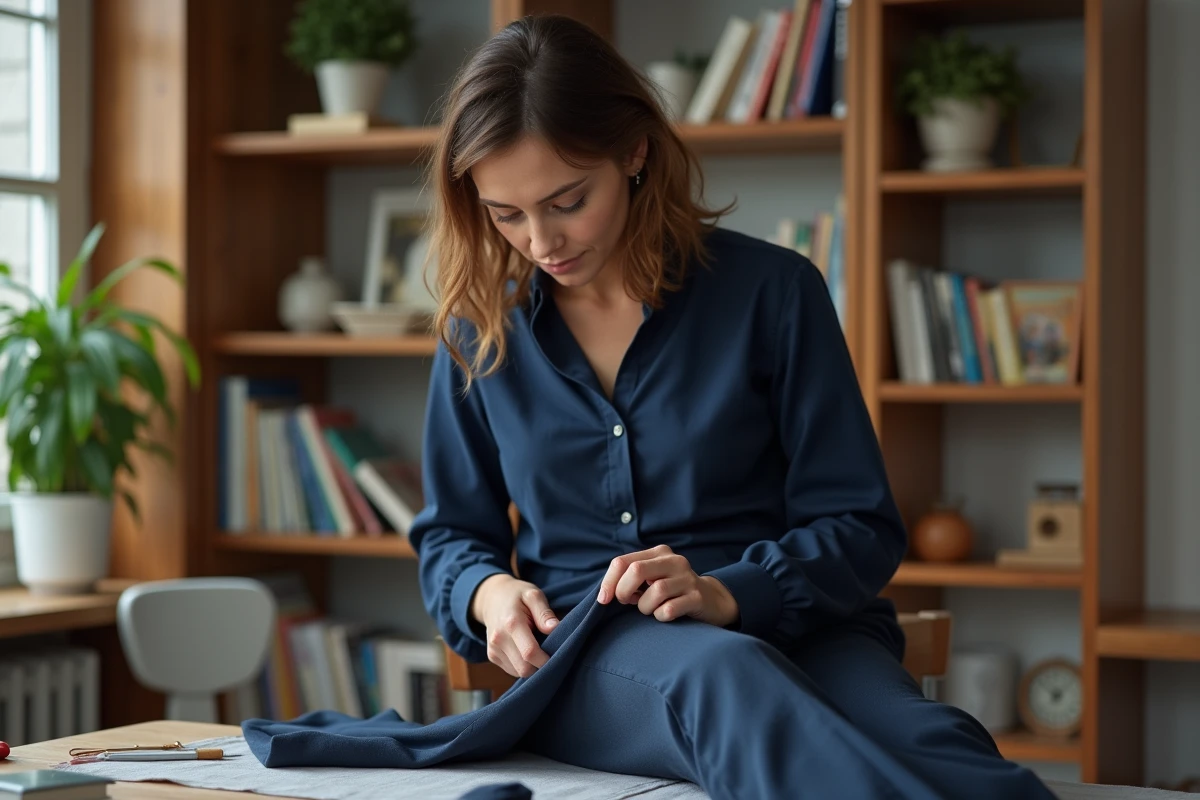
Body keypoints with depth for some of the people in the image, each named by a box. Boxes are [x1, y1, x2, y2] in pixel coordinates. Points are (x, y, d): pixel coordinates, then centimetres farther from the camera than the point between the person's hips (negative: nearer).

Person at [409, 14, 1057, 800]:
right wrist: (489, 590, -5)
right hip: (584, 658, 0)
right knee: (725, 678, -41)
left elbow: (861, 528, 1)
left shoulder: (772, 291, 1)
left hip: (790, 629, 0)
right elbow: (450, 535, 19)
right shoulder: (481, 328, 9)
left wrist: (726, 592, -18)